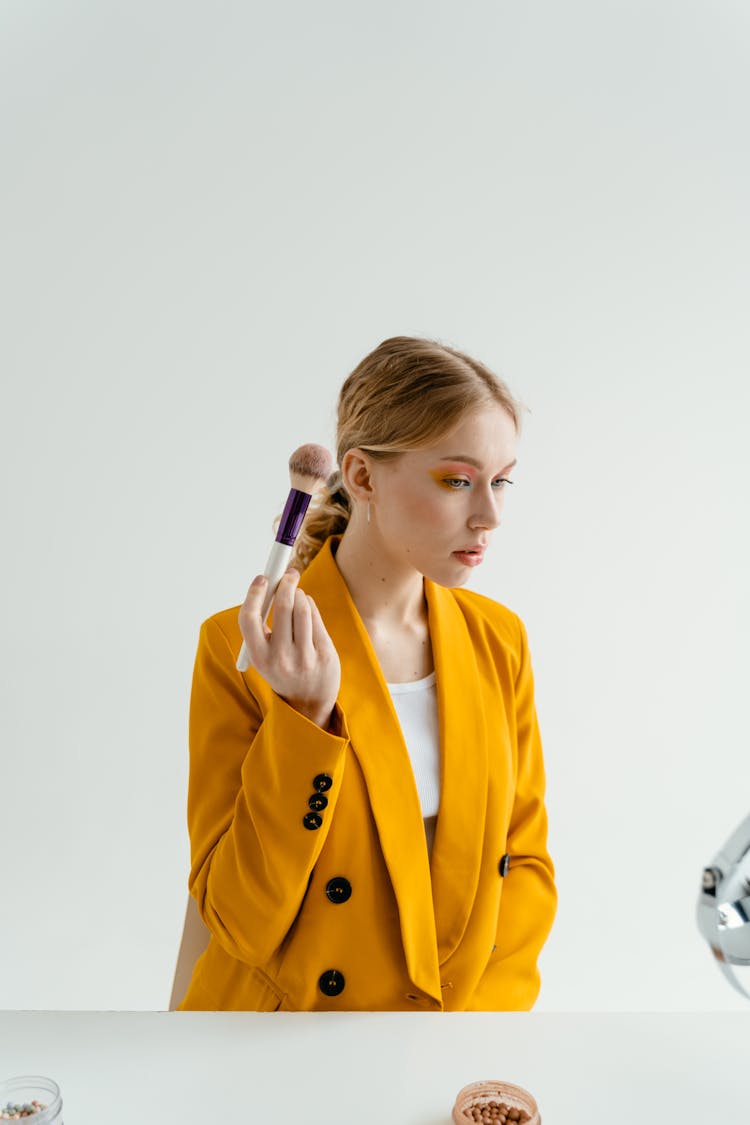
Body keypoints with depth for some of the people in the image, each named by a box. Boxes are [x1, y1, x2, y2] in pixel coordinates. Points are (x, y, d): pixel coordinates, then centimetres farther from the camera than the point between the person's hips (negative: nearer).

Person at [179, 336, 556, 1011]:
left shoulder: (498, 639, 0)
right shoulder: (240, 649, -13)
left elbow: (526, 861, 6)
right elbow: (240, 921, -13)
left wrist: (466, 1005, -7)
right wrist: (306, 718, -23)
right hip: (287, 1008, -3)